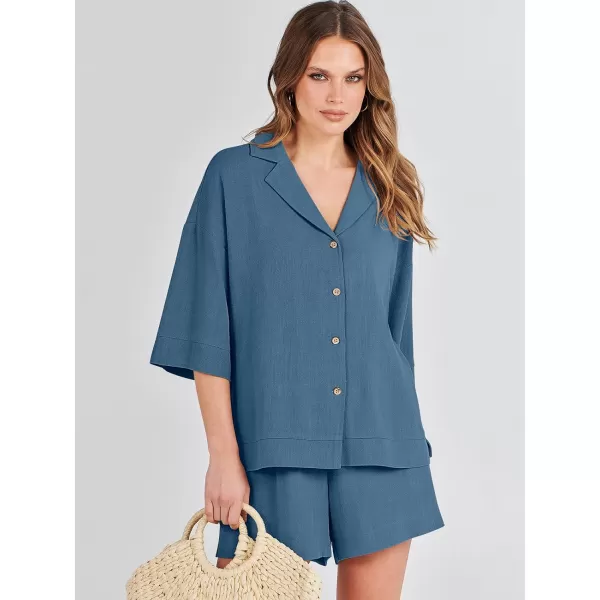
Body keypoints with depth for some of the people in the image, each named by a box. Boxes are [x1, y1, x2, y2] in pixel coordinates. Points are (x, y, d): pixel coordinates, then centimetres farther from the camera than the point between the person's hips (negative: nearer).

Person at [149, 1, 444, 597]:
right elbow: (209, 330, -4)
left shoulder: (387, 188, 10)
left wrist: (409, 443, 13)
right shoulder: (234, 175, -1)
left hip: (378, 446, 3)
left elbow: (396, 326, 14)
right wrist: (223, 454, -9)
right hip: (275, 444, -3)